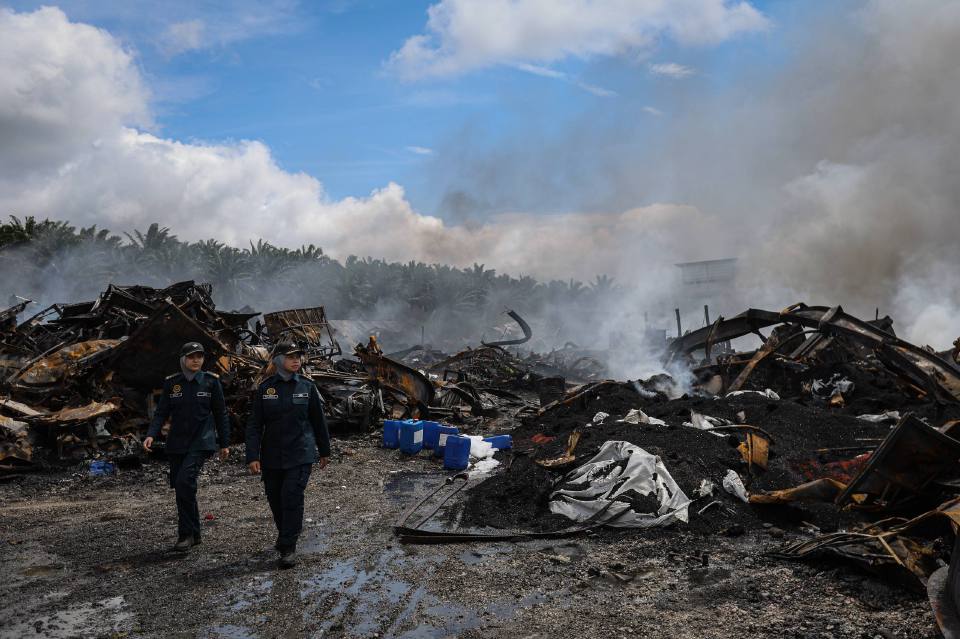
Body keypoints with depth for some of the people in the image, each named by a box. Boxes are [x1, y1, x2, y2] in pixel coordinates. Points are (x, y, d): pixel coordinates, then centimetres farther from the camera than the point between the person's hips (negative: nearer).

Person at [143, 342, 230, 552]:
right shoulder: (171, 383, 4)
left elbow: (220, 414, 3)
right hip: (177, 444, 4)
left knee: (185, 480, -22)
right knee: (181, 487, 8)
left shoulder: (211, 381, -2)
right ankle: (193, 534, 23)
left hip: (202, 442, -4)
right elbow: (161, 413, 3)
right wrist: (151, 435, -15)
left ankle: (186, 534, -10)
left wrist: (224, 444, 5)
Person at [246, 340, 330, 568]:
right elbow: (254, 425, -2)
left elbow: (318, 421, 8)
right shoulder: (265, 388, -1)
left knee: (292, 498, -10)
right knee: (275, 500, 12)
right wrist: (252, 456, -10)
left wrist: (324, 451, 13)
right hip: (271, 456, 2)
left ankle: (288, 547, 1)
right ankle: (284, 535, 38)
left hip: (300, 455, -2)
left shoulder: (307, 386, 0)